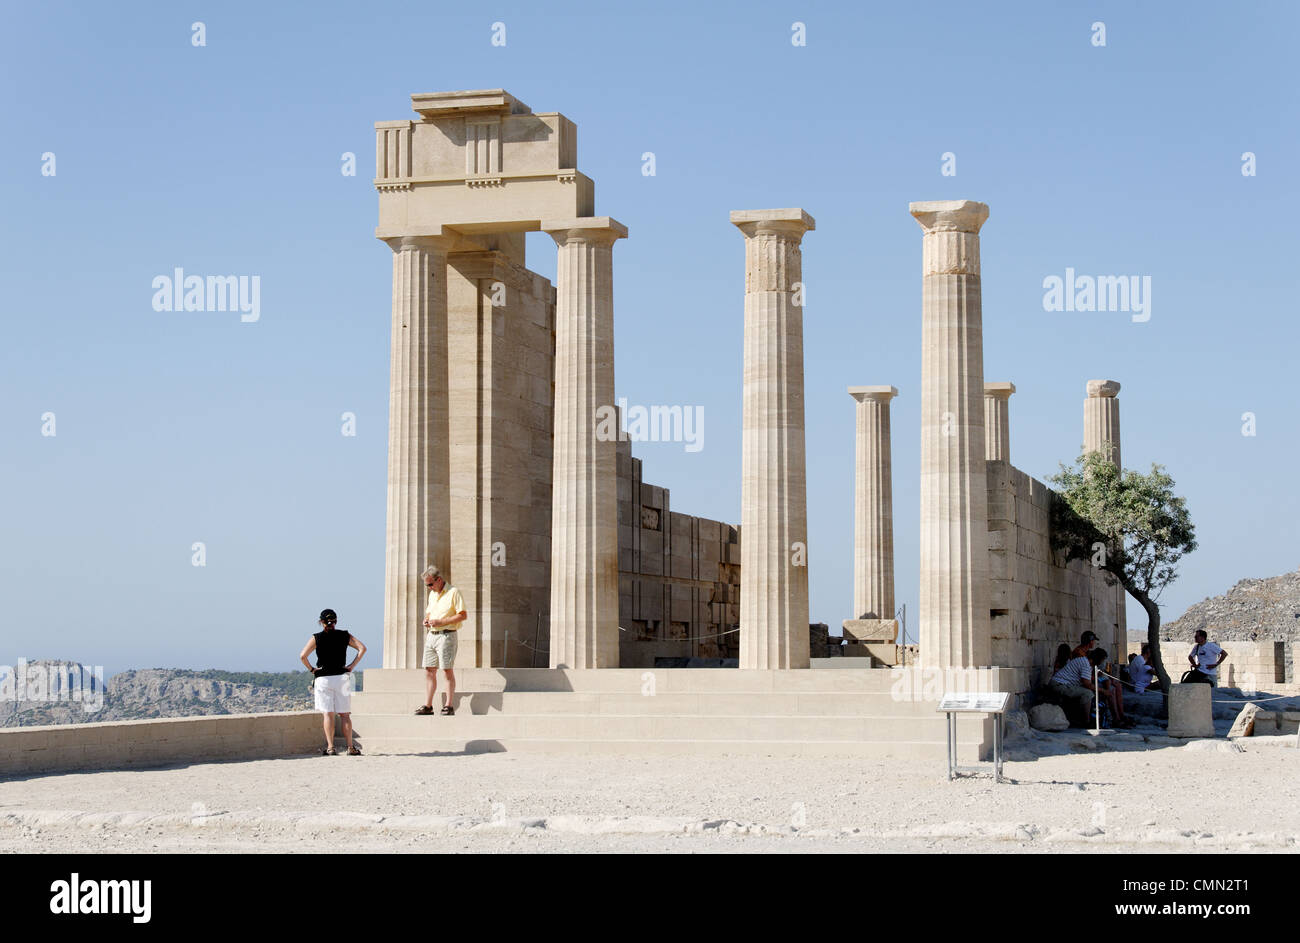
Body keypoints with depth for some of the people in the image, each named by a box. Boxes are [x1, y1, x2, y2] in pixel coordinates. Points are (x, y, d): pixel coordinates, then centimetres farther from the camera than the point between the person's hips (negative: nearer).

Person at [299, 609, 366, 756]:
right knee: (344, 714, 6)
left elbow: (302, 656, -11)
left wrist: (311, 669, 1)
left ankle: (330, 748, -10)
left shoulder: (316, 638, -1)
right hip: (341, 678, 2)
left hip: (323, 679, -2)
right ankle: (350, 747, 4)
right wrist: (352, 666, -1)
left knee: (327, 713, -2)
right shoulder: (344, 636, 5)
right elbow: (362, 648, -3)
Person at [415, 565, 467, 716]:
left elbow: (462, 615, -11)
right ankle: (428, 706, 6)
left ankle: (449, 706, -3)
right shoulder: (432, 594, 18)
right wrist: (426, 620, 5)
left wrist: (441, 622, -17)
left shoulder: (453, 592, -6)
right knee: (429, 671, 4)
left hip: (446, 635, -7)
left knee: (447, 670, -7)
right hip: (431, 635, 7)